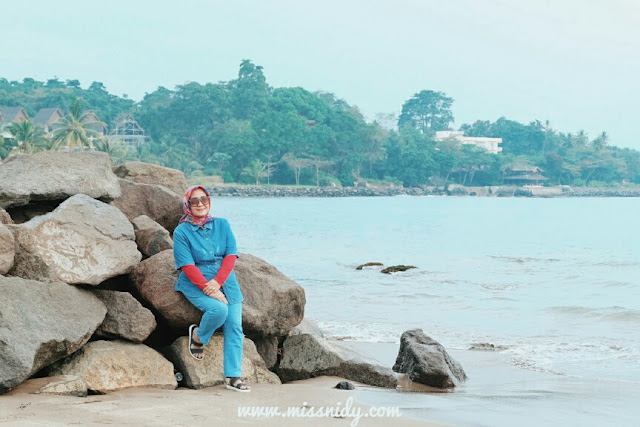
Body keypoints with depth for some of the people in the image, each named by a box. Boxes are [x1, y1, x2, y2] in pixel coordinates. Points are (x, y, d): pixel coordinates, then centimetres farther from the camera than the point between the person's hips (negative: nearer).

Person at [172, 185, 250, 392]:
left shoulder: (222, 225, 9)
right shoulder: (181, 232, -1)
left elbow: (231, 255, 1)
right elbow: (187, 266, -9)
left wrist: (217, 282, -13)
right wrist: (208, 289, -19)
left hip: (225, 282, 4)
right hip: (195, 284, -3)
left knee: (234, 326, -11)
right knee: (218, 309, -30)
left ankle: (233, 377, -10)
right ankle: (197, 336, 1)